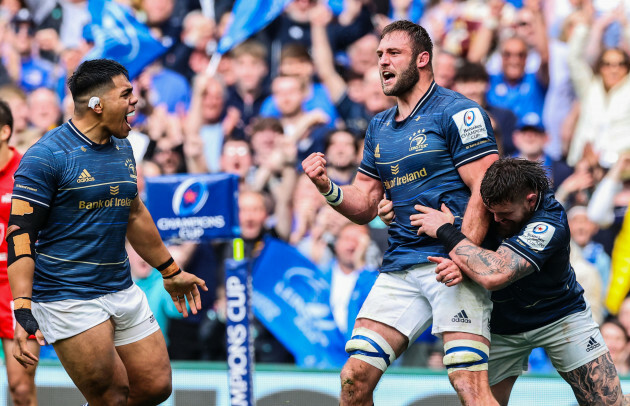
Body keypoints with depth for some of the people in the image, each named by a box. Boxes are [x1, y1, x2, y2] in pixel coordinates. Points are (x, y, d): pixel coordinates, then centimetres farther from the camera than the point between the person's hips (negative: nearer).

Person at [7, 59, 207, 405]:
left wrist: (170, 272, 33)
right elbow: (20, 235, -16)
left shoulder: (122, 149, 11)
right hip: (69, 300, -8)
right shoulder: (46, 156, -13)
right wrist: (23, 313, -25)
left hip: (122, 292, 8)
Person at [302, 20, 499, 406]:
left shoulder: (458, 112, -4)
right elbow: (364, 205, 21)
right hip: (400, 268, 7)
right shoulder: (379, 127, 20)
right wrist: (327, 186, 0)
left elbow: (486, 189, -12)